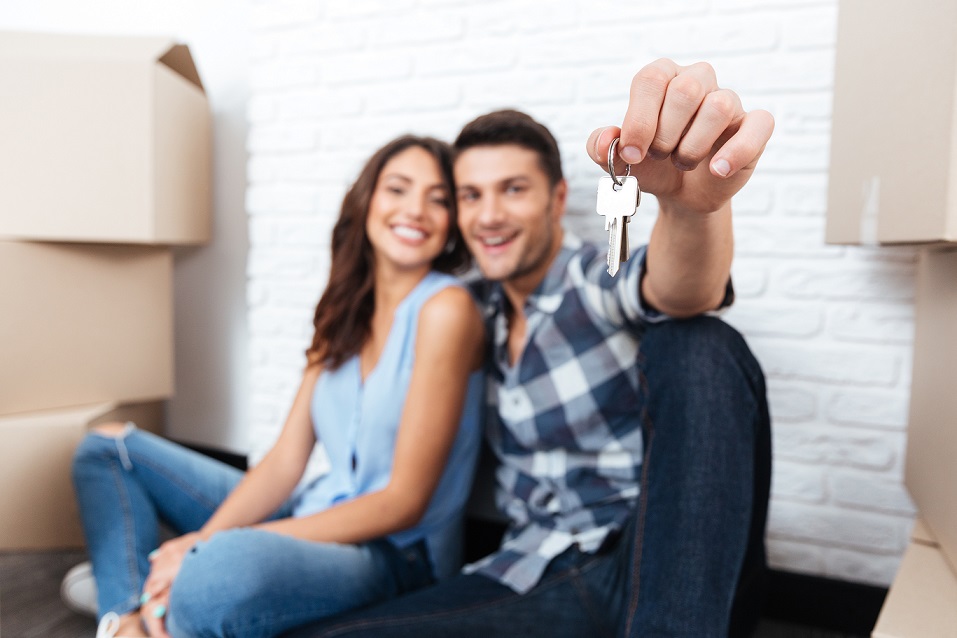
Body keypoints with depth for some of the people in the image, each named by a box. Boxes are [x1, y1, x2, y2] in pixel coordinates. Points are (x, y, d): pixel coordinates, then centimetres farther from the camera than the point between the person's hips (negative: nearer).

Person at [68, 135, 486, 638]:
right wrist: (202, 541, -14)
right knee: (108, 447, 14)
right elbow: (286, 461, 3)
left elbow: (404, 503, -17)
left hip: (395, 555, -8)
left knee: (226, 567, -42)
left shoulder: (445, 309, -16)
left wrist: (210, 548, -18)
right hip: (319, 515, 8)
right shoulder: (346, 311, 7)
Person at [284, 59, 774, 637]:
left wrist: (691, 203, -54)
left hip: (657, 564, -2)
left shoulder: (604, 287, -7)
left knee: (697, 345, -31)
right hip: (535, 579, 3)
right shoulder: (478, 312, 11)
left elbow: (681, 289, -33)